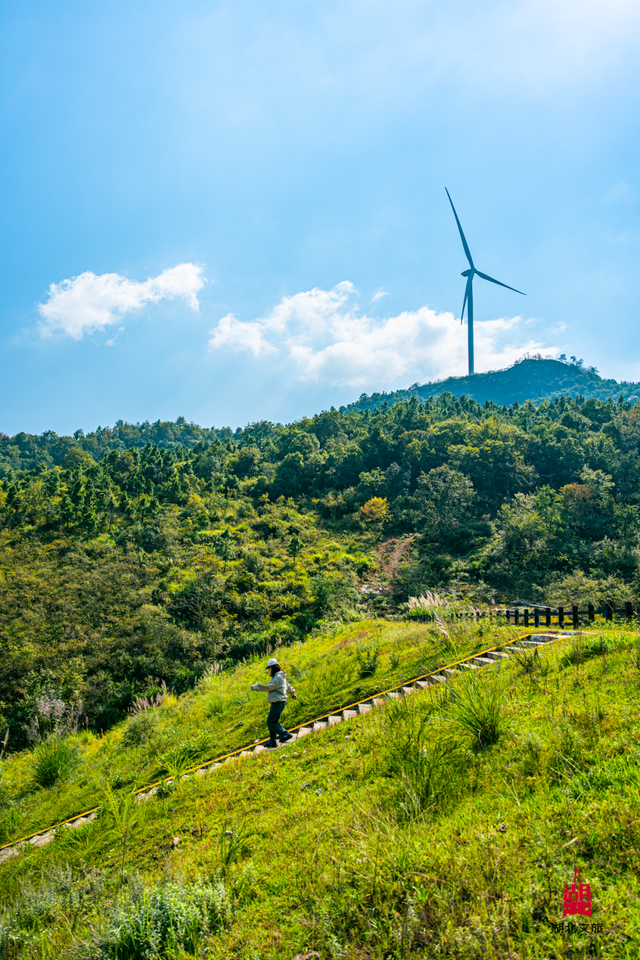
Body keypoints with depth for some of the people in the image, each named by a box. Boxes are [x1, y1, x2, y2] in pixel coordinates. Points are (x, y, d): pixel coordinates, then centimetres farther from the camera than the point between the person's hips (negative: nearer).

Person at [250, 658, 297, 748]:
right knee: (272, 722, 14)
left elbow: (268, 687, -24)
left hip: (278, 703, -10)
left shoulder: (278, 677, -18)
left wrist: (255, 687, -17)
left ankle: (285, 734, -6)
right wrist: (293, 693, 51)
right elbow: (288, 686, 33)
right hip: (276, 703, 10)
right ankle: (272, 741, 19)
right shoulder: (282, 677, 16)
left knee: (271, 722, -6)